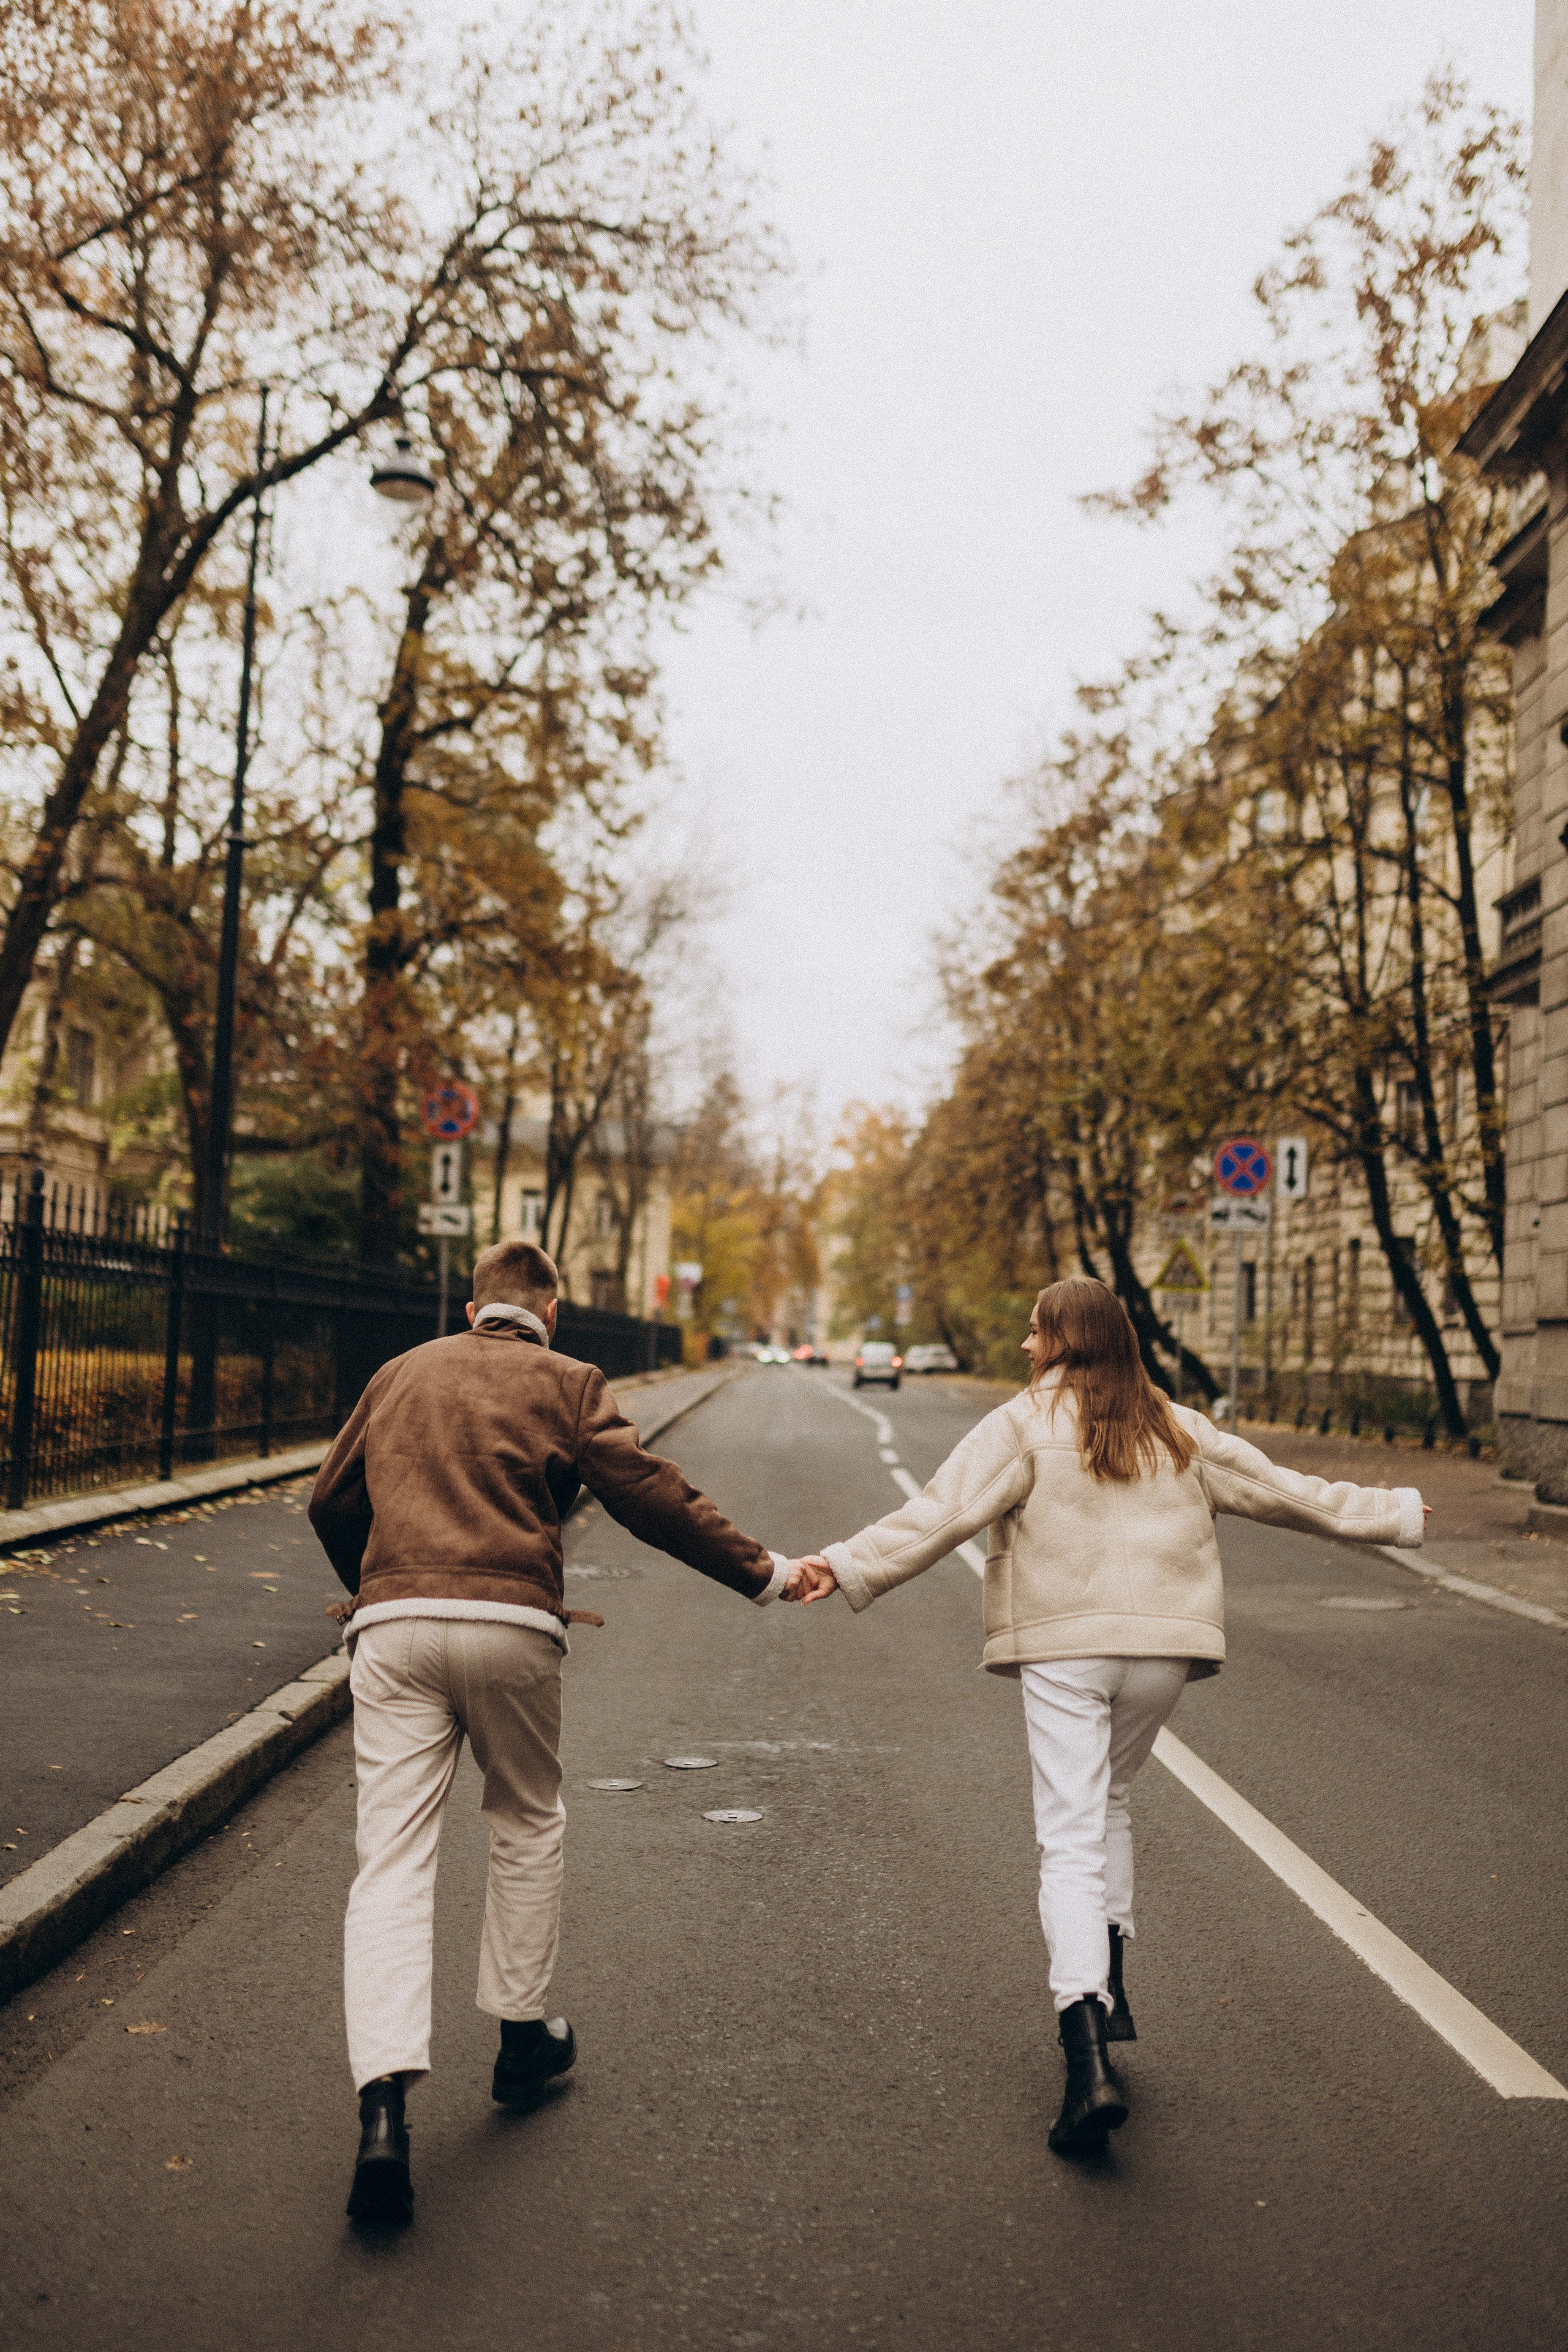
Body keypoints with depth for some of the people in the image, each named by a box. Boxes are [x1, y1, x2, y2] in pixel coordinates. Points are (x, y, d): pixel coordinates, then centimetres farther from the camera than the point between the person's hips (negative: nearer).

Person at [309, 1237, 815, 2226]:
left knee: (393, 1856, 0)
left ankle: (386, 2100, -12)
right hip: (511, 1628, -2)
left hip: (395, 1626, 2)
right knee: (529, 1825, 20)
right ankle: (523, 2035, 31)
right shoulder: (567, 1384, 7)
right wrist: (764, 1573, 7)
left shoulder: (402, 1374, 20)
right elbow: (653, 1496, 0)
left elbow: (332, 1501, 26)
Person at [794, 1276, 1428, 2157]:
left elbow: (943, 1512, -12)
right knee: (1110, 1800, 27)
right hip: (1163, 1648, 4)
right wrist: (1394, 1514, 33)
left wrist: (849, 1564, -13)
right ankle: (1107, 1987, 27)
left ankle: (1090, 2057, -18)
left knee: (1071, 1844, -5)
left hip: (1064, 1648, -4)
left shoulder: (1025, 1425, 0)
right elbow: (1282, 1490, 21)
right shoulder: (1178, 1431, 14)